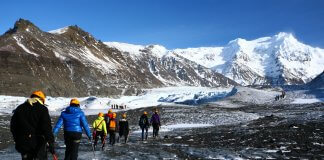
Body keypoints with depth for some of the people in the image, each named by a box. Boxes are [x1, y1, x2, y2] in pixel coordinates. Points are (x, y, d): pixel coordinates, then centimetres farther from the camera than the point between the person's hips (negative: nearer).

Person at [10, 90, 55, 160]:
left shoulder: (19, 108, 9)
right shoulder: (42, 109, -8)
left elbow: (13, 127, 13)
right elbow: (47, 128, -14)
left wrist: (17, 140, 21)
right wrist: (51, 144, -11)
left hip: (23, 144, 5)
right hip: (38, 144, -4)